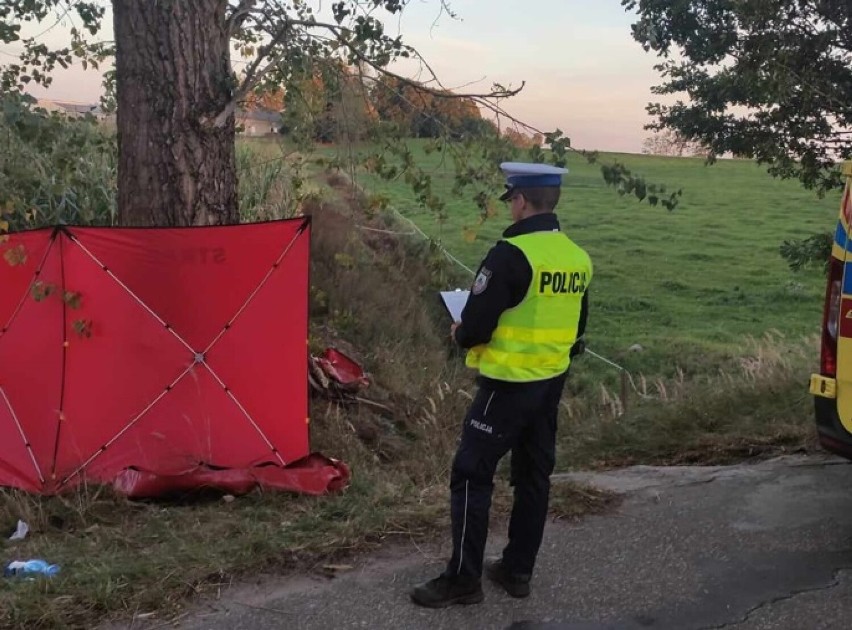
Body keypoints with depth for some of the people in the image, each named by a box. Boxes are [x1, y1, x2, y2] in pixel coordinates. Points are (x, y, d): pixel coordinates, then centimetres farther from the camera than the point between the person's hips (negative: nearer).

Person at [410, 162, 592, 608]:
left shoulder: (511, 254, -20)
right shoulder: (578, 257, 4)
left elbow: (476, 326, -20)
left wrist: (460, 334, 2)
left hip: (508, 385, -8)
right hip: (551, 383, 8)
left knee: (471, 475, 1)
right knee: (534, 475, 15)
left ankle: (462, 578, 6)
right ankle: (517, 570, 25)